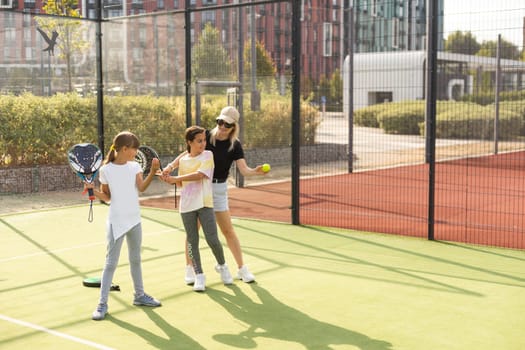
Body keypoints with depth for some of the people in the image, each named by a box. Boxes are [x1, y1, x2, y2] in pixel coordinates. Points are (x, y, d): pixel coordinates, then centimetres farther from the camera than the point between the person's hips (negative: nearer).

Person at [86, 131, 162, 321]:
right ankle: (102, 303, 2)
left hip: (134, 220, 5)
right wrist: (94, 190, -17)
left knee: (135, 259, 17)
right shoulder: (106, 170, -6)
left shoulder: (134, 166, 3)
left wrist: (153, 171, -27)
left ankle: (139, 295, 30)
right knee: (111, 262, -3)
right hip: (116, 222, -4)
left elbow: (141, 187, -14)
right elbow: (107, 197, 1)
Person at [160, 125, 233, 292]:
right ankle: (199, 275, 15)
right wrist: (170, 179, -4)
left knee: (212, 239, -7)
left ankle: (222, 266, 20)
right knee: (192, 241, 4)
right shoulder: (183, 160, 10)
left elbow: (199, 174, -16)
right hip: (187, 206, 3)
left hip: (204, 204, -3)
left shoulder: (207, 155, -1)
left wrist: (175, 178, -13)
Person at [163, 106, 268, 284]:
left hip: (218, 189, 0)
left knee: (228, 230, 3)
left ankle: (242, 269, 15)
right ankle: (190, 269, 18)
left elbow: (244, 169, -20)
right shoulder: (206, 136, -8)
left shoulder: (235, 145, -9)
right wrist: (172, 166, -16)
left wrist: (256, 171, -41)